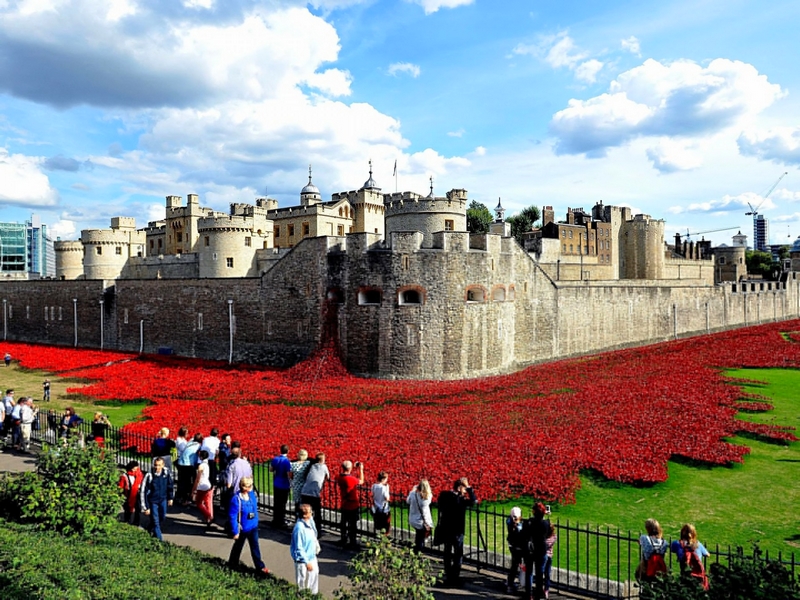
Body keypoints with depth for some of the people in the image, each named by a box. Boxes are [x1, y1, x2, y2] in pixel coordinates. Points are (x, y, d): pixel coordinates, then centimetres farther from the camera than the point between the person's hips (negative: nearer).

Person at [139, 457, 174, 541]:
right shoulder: (149, 476, -23)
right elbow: (143, 492, -16)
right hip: (152, 501, -4)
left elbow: (169, 486, 5)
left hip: (163, 500, 4)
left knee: (162, 518, 16)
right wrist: (145, 507, -15)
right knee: (155, 522, -2)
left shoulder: (167, 473, -14)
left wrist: (170, 498, 11)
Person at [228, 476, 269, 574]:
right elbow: (232, 517, -22)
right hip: (243, 529, -5)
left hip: (253, 527, 5)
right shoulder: (236, 499, -29)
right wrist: (235, 532, -17)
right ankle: (233, 564, 42)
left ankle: (260, 566, 24)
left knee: (255, 547, 14)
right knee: (238, 546, 19)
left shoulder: (252, 494, -10)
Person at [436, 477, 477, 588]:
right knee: (458, 554, 6)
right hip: (457, 531, -6)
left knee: (447, 553, 16)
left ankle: (448, 576, 23)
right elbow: (474, 501, -25)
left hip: (445, 529, 7)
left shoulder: (444, 495, -2)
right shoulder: (459, 499, -22)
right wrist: (468, 487, -21)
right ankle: (455, 578, 6)